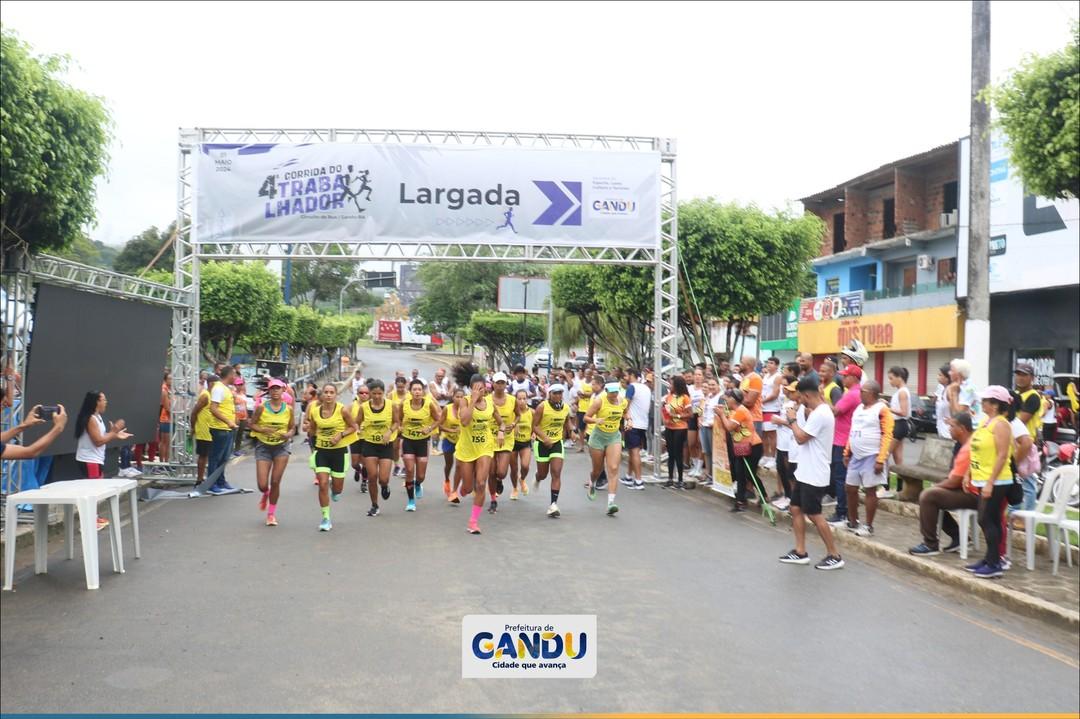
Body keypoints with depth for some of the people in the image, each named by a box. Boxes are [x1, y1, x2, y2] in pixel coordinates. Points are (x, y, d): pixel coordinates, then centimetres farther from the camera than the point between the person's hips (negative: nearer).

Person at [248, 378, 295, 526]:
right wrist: (263, 430, -20)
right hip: (263, 446, 0)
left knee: (275, 482, -2)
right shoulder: (261, 407, -6)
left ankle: (271, 514, 17)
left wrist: (288, 434, -15)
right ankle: (265, 494, 36)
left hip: (282, 446, 1)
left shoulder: (288, 409, -1)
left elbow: (292, 428, 7)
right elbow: (251, 424, -1)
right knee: (262, 485, -4)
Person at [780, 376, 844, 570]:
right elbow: (804, 433, 19)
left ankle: (834, 556, 6)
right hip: (805, 471, 10)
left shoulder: (820, 414, -22)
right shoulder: (817, 412, 11)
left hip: (814, 474, -10)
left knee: (814, 514, -3)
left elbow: (800, 438, -20)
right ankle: (800, 552, 19)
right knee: (796, 509, 12)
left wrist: (792, 419, -7)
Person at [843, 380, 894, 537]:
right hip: (856, 456, 8)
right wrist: (847, 453, 15)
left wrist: (881, 459, -20)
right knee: (850, 488, 9)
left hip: (871, 457, -8)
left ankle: (868, 526, 9)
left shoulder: (882, 409, -11)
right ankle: (853, 522, 24)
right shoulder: (859, 408, 13)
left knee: (870, 490, -1)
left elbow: (887, 436, -15)